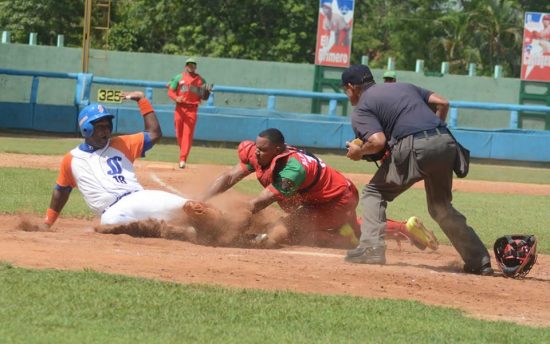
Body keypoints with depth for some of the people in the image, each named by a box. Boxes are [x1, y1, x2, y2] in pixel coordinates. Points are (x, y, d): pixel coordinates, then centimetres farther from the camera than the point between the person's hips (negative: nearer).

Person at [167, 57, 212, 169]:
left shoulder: (200, 80, 8)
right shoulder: (179, 77, 5)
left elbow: (204, 98, 10)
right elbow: (170, 92, 2)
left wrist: (207, 91, -12)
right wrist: (176, 98, -18)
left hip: (192, 109, -1)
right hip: (180, 108, 1)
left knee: (188, 134, -9)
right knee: (179, 134, 6)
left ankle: (183, 159, -13)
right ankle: (183, 152, 28)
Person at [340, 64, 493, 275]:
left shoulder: (361, 109, 9)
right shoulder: (404, 87, 29)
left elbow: (378, 141, -7)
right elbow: (442, 103, 22)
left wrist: (358, 151, 11)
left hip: (414, 147, -6)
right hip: (447, 142, 6)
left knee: (374, 192, 13)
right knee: (441, 206, 21)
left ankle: (371, 248, -3)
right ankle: (479, 261, 17)